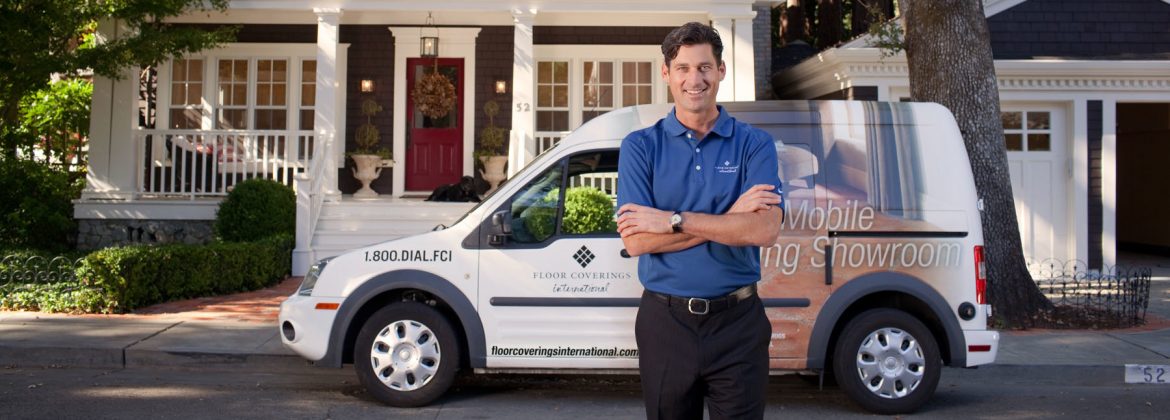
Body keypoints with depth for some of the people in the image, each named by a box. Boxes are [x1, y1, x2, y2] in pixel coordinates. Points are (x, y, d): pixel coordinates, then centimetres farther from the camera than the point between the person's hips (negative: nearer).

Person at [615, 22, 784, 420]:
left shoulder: (754, 144, 0)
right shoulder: (641, 146, 0)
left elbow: (765, 230, -15)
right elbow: (635, 240, -11)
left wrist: (672, 220, -17)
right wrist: (729, 218, -15)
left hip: (738, 323, 0)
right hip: (665, 323, 1)